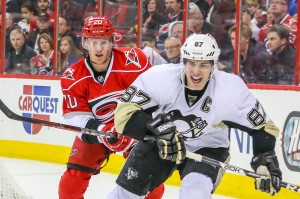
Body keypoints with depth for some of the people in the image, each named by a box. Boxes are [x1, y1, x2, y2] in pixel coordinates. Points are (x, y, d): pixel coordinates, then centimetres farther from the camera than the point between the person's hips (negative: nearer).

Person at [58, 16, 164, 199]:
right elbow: (75, 116, -17)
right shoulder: (73, 78, -17)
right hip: (94, 130, 1)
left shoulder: (132, 61, -25)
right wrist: (102, 131, -34)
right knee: (71, 182, -6)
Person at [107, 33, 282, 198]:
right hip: (158, 143, 2)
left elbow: (262, 126, -13)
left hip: (207, 148, -1)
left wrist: (266, 160, -27)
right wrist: (158, 129, -41)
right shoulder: (159, 78, -28)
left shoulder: (231, 90, -25)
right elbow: (124, 113, -28)